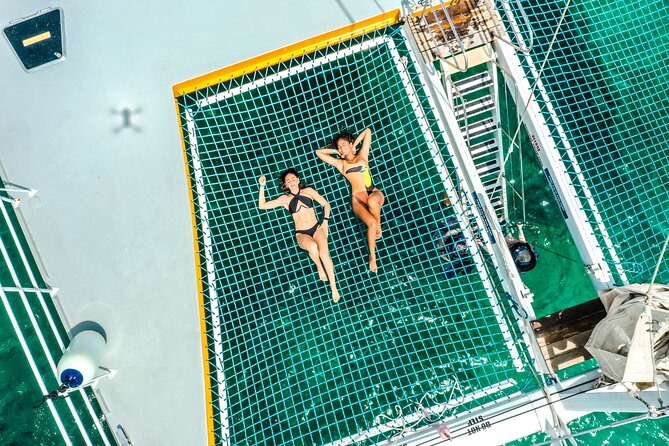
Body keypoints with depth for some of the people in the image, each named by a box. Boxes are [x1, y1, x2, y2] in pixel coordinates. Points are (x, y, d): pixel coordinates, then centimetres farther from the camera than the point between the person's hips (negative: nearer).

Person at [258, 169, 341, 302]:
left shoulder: (308, 191, 7)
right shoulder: (285, 199, 6)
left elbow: (326, 204, 11)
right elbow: (262, 205, 3)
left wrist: (325, 222, -1)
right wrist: (262, 186, -4)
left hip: (316, 228, 1)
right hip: (301, 234, 0)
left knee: (324, 253, -29)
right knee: (313, 247, -36)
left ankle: (333, 287, -19)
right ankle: (319, 267, -3)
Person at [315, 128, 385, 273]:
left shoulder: (362, 155, 17)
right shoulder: (340, 164, 18)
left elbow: (367, 131, 19)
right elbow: (318, 152, 23)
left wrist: (354, 146, 22)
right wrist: (336, 151, 23)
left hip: (375, 193, 1)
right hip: (358, 198, 0)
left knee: (372, 201, -39)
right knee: (371, 223, -29)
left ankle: (379, 226, -10)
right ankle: (372, 256, -12)